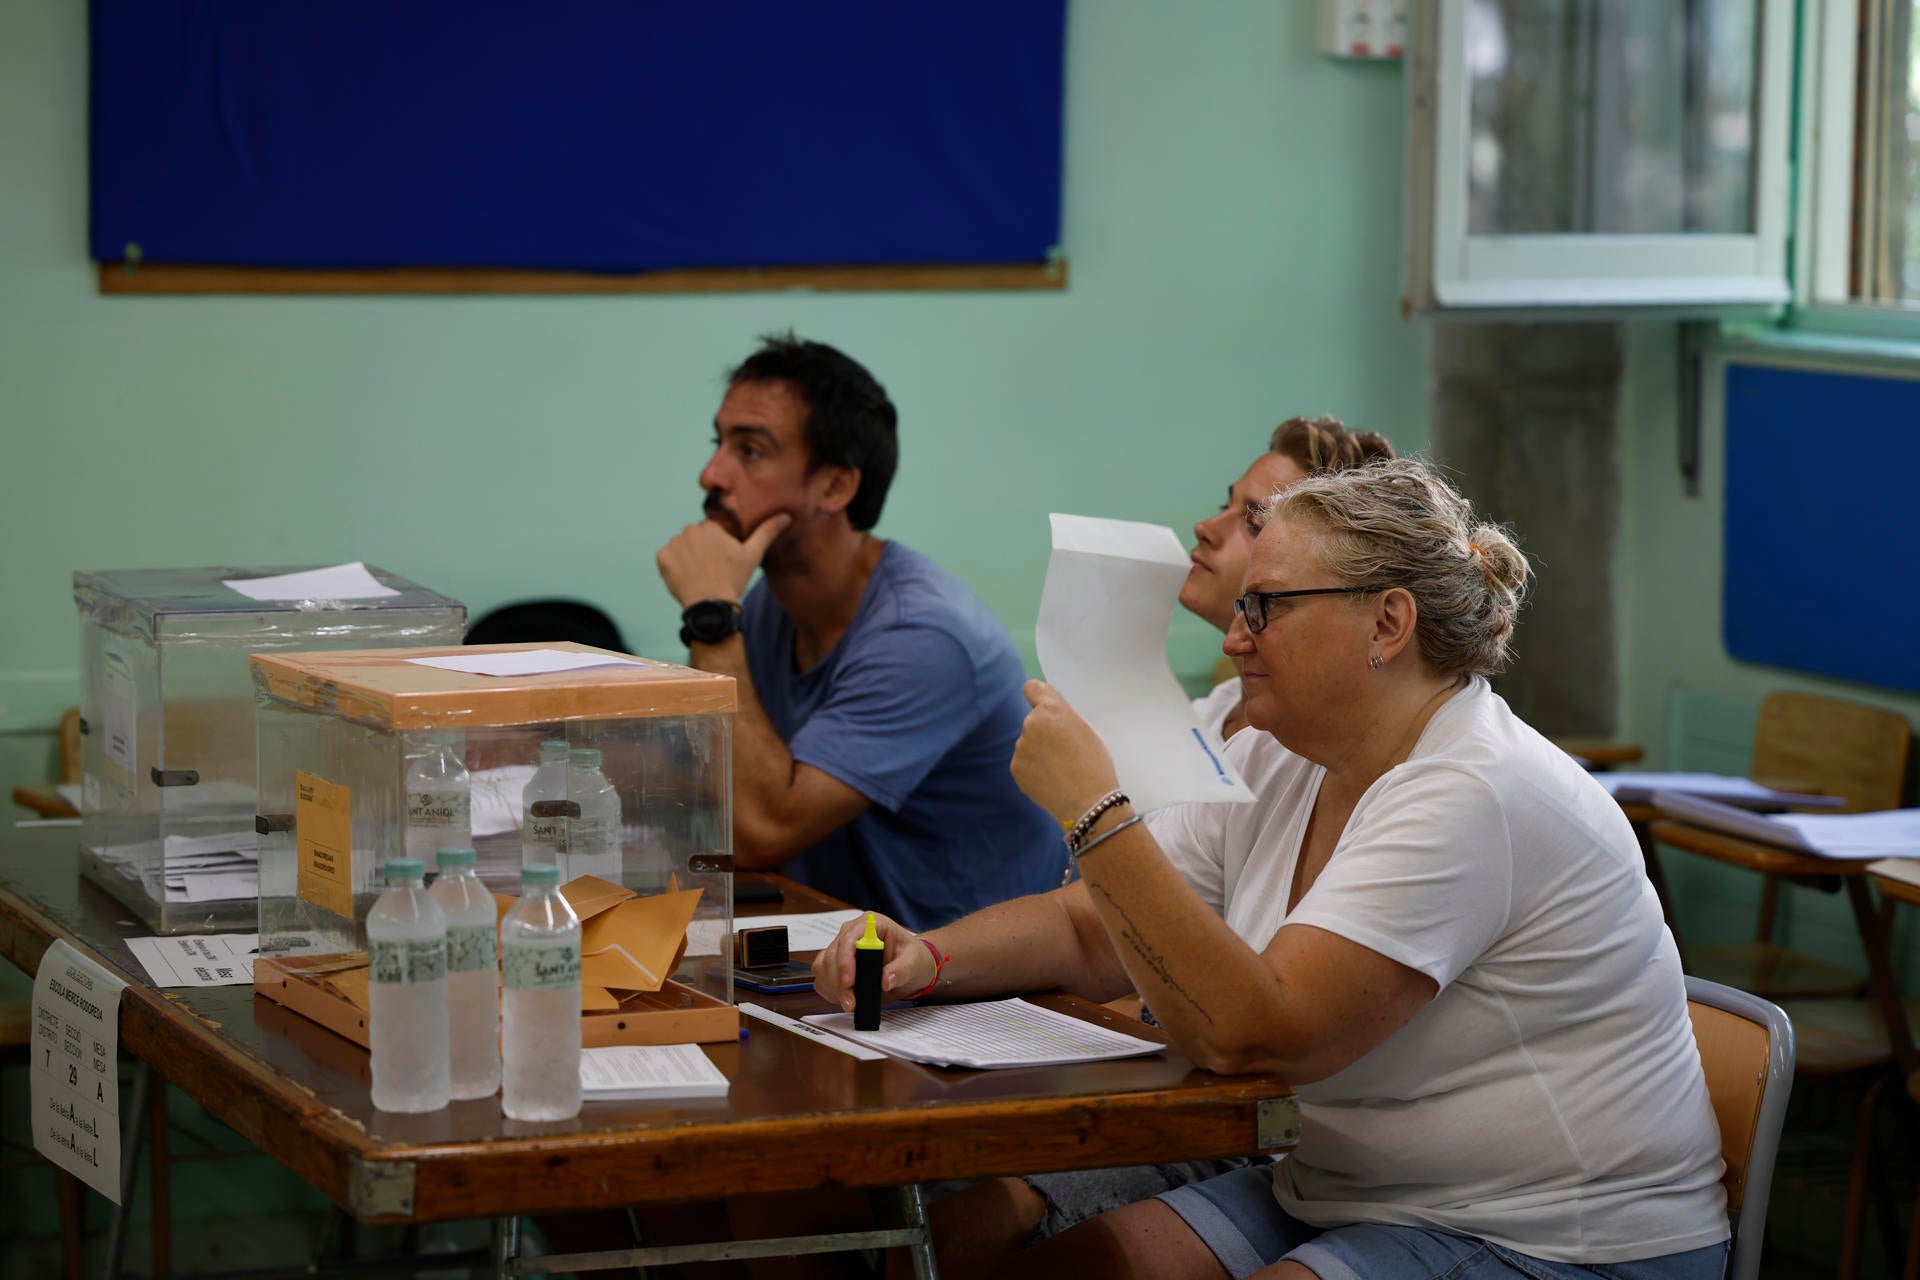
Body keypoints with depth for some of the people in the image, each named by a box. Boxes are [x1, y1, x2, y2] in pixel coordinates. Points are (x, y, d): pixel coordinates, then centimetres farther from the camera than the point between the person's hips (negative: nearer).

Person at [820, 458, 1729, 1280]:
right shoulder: (1275, 765, 5)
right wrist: (930, 959, -10)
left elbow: (1245, 1032, -30)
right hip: (1341, 1197, 9)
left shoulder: (1475, 797, -23)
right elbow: (1090, 932, 9)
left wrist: (1094, 810, -29)